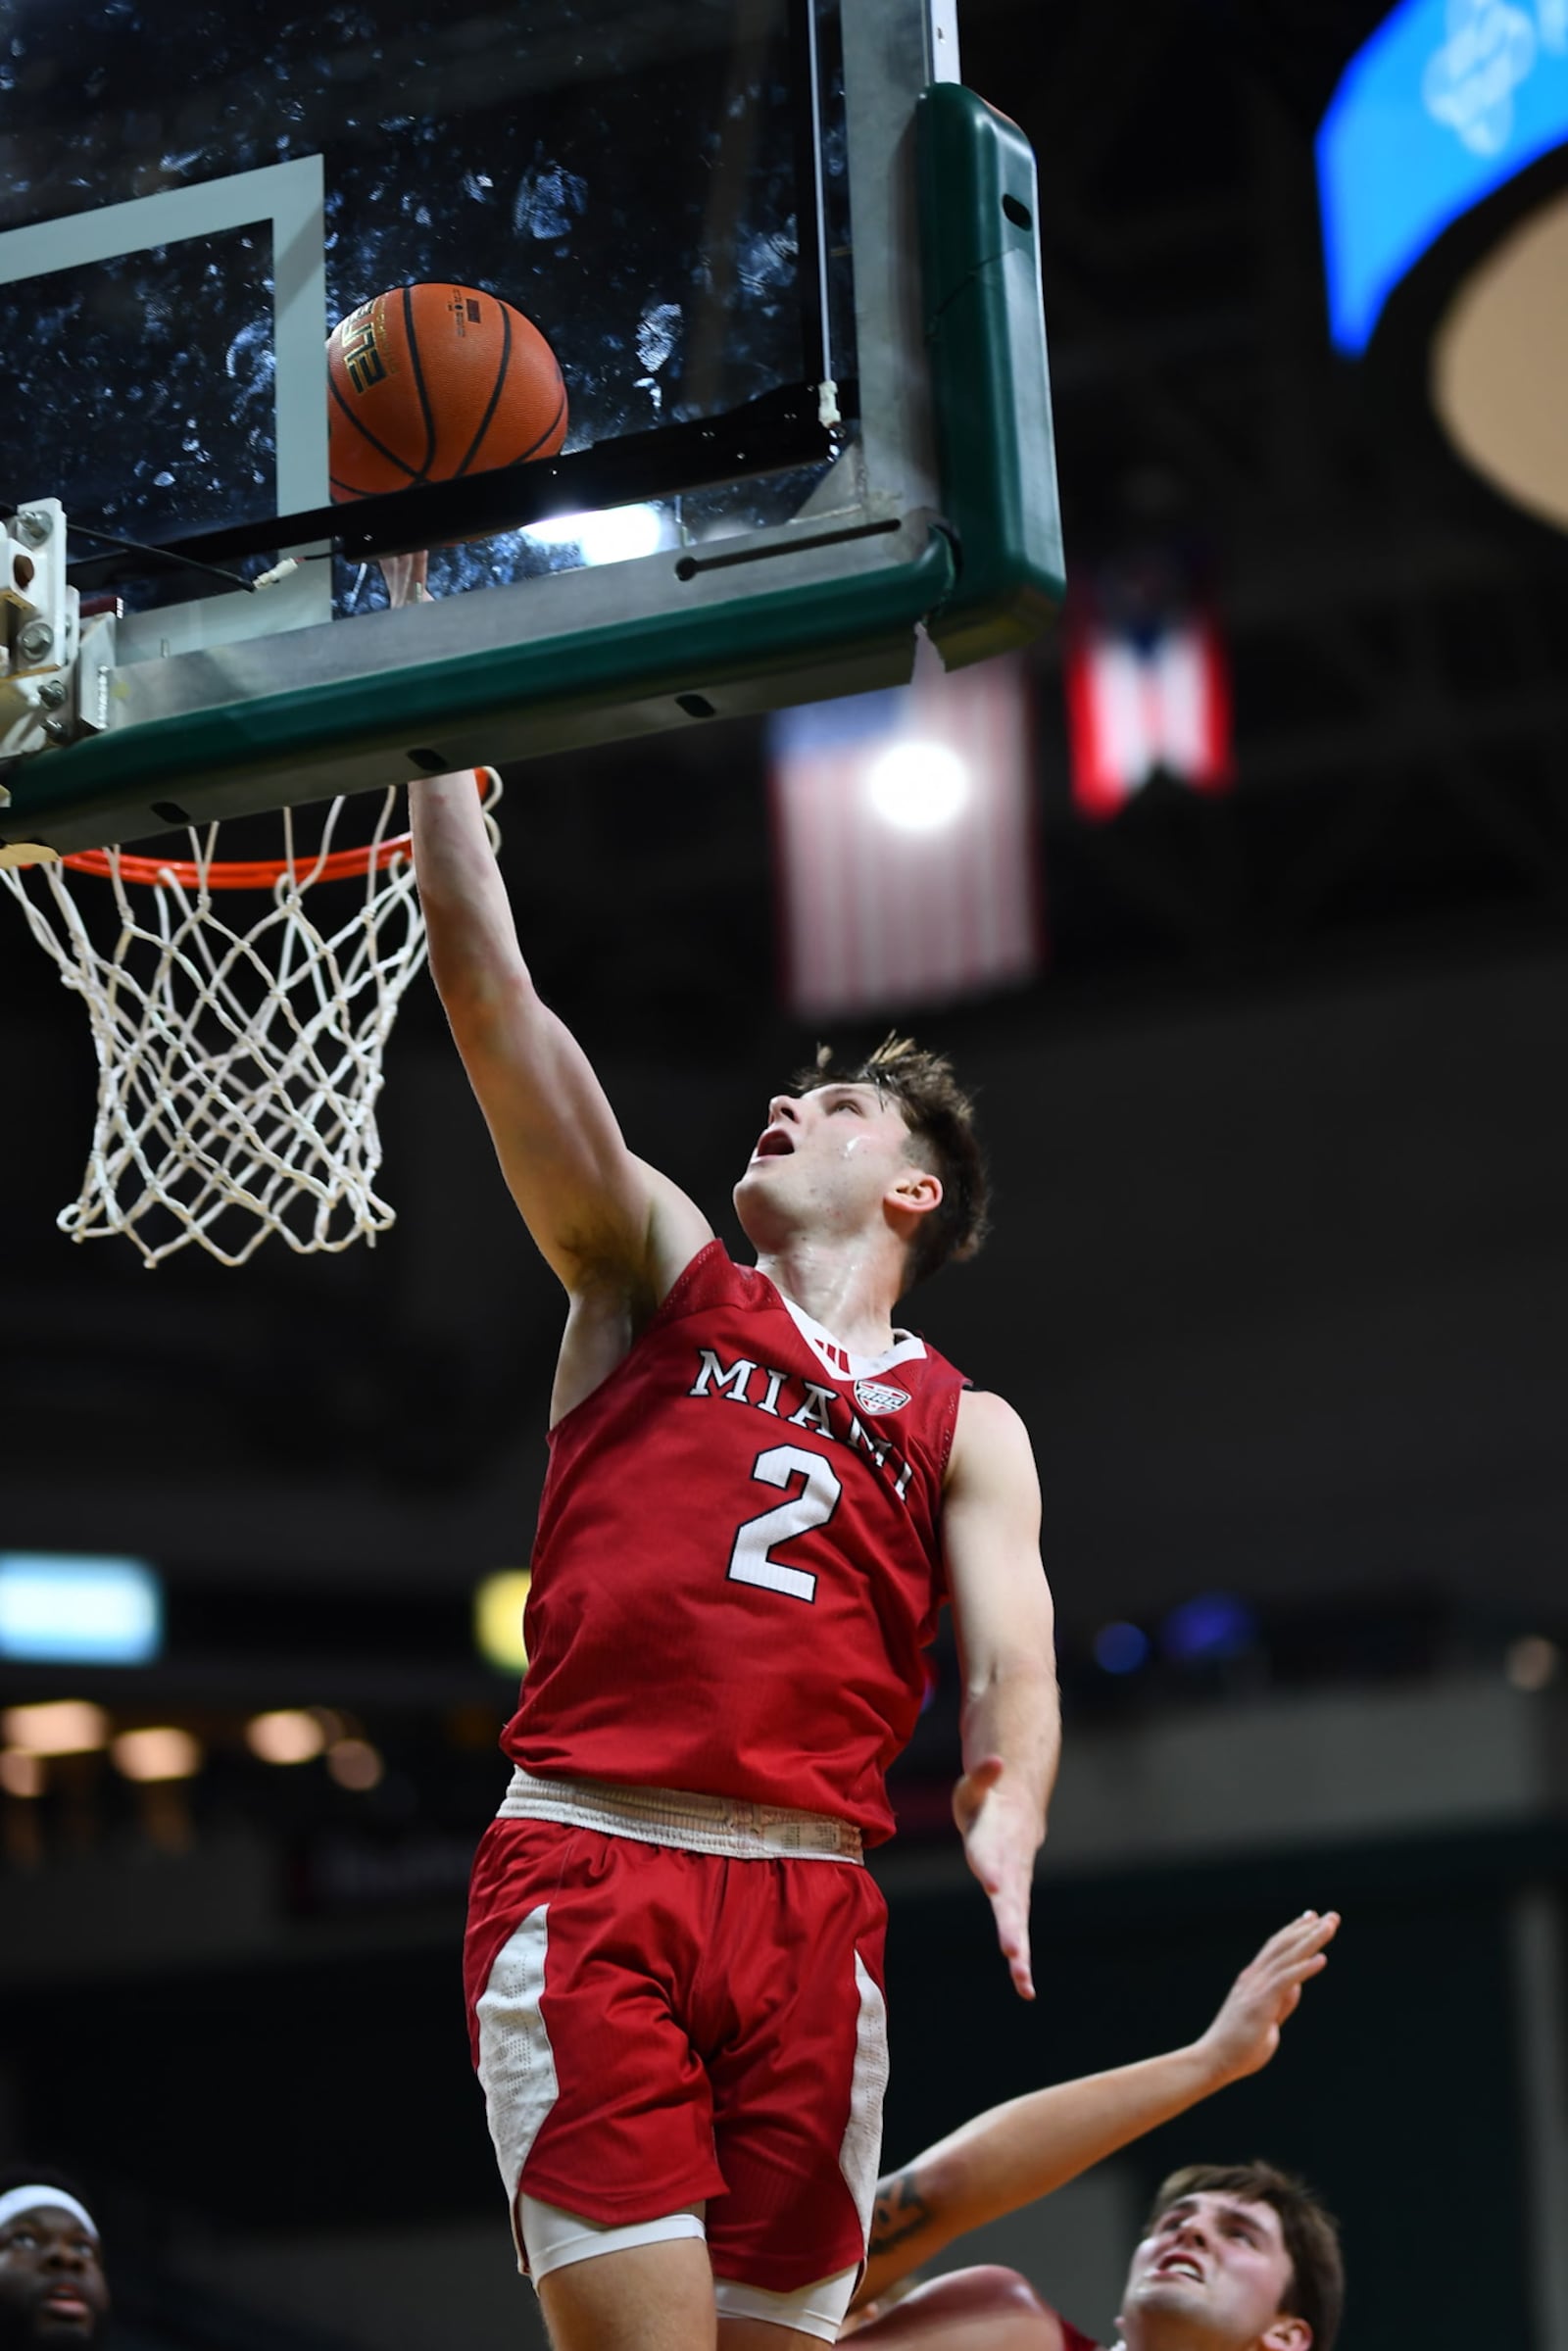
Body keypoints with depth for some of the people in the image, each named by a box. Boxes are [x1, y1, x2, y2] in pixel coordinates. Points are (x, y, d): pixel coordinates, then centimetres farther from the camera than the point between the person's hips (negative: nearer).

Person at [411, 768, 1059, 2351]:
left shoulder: (966, 1431, 19)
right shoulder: (658, 1277, 17)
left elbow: (1012, 1666, 3)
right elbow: (484, 978, 11)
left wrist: (1005, 1821, -19)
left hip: (809, 1911, 2)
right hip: (583, 1872, -2)